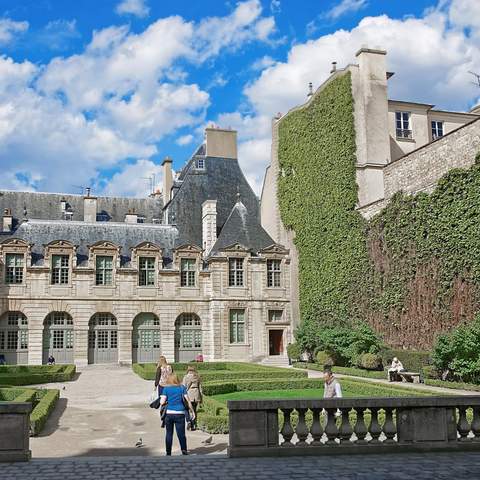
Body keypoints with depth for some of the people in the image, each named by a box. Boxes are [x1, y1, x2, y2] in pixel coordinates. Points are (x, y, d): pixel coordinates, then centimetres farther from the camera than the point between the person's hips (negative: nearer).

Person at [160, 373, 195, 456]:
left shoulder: (166, 388, 3)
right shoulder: (182, 387, 4)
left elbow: (162, 402, -5)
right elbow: (187, 400, 1)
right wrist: (192, 411, 7)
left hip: (169, 413, 0)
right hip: (180, 413, 0)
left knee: (169, 434, 11)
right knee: (181, 434, 3)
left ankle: (168, 453, 14)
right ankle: (184, 451, -8)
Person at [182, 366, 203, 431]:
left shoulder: (186, 377, -2)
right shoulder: (197, 377, 7)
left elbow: (184, 388, -4)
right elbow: (200, 387, 8)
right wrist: (201, 398, 13)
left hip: (189, 394, -3)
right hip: (196, 394, 3)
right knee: (194, 410, 12)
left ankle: (189, 421, -13)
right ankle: (194, 425, 12)